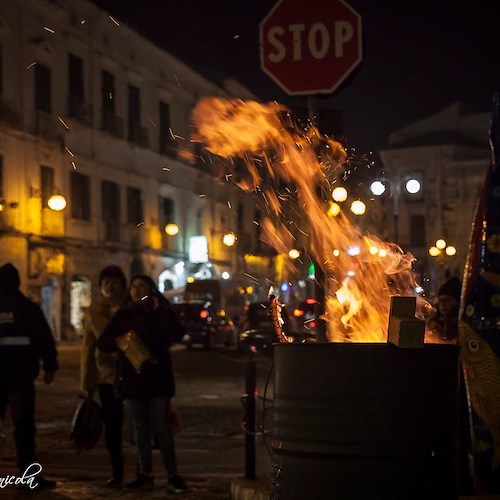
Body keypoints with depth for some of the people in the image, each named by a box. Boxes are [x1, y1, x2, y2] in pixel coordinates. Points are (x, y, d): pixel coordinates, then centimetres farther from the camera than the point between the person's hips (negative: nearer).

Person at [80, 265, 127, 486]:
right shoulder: (94, 312, 5)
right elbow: (88, 348, 6)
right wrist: (87, 383, 4)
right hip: (107, 375, 2)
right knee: (112, 425, 6)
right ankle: (116, 471, 17)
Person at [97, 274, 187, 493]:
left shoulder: (161, 314, 5)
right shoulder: (122, 316, 11)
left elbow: (177, 335, -12)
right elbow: (103, 343, 9)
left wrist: (160, 310, -15)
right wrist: (120, 342, -10)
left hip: (158, 379, -3)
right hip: (132, 379, 3)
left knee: (162, 428, -7)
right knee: (141, 430, 7)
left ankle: (173, 475, -5)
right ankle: (145, 475, 13)